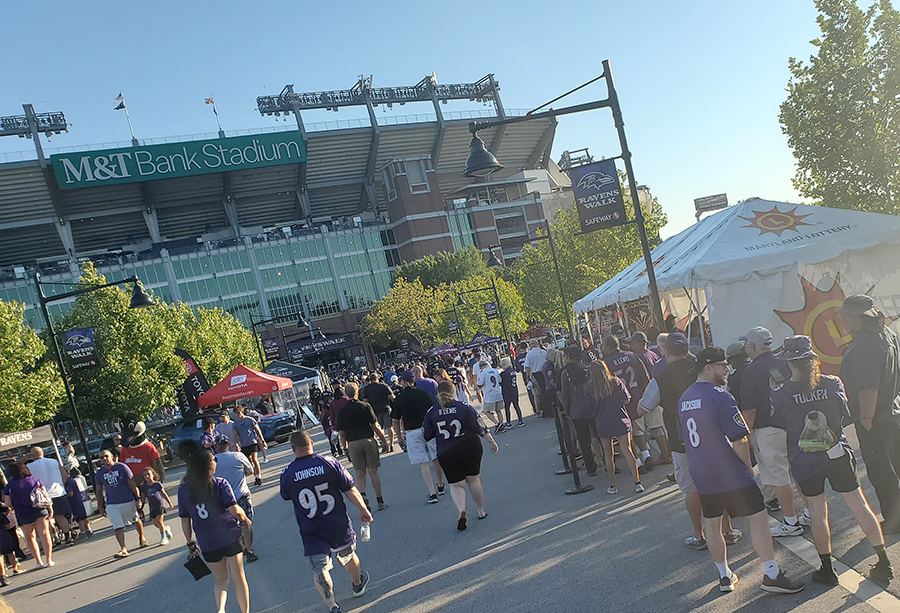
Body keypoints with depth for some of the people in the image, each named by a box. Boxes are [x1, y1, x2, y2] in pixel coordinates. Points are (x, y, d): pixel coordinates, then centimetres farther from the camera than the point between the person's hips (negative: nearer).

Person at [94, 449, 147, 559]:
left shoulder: (122, 467, -7)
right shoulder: (99, 474, 1)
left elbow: (132, 484, -5)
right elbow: (99, 491, 10)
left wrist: (138, 499, -9)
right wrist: (101, 507, 9)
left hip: (128, 501, -1)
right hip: (111, 505, 1)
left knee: (136, 520, 16)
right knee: (118, 527, -10)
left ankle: (141, 538, 39)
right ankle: (123, 549, -11)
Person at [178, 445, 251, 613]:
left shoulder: (183, 490, -1)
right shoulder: (219, 484, -11)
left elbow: (185, 521, 4)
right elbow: (235, 510, -17)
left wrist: (190, 544, 15)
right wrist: (245, 520, 2)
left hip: (207, 544, 3)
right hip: (230, 537, -2)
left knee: (220, 580, 20)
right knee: (238, 578, 14)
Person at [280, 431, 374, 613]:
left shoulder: (287, 474, -10)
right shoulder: (330, 463, -11)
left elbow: (286, 497, 11)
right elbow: (350, 490, -8)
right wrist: (363, 509, 3)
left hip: (311, 532, -2)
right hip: (338, 525, 2)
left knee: (319, 569, 6)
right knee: (348, 555, 25)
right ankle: (358, 585, 48)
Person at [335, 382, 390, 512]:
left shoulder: (342, 411, 2)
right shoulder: (365, 406, -3)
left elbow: (342, 433, 4)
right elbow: (375, 426, -3)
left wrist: (345, 448, 16)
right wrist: (384, 441, 4)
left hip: (353, 444, 1)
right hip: (368, 440, -1)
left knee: (360, 473, 9)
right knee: (373, 472, 5)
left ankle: (363, 495, -15)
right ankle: (380, 501, 8)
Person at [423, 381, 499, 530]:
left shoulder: (431, 413, -5)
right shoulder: (465, 407, -8)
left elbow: (426, 436, 1)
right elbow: (480, 427, -5)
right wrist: (491, 441, 6)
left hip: (446, 454, 0)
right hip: (470, 449, 0)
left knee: (456, 484, 7)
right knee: (474, 479, 17)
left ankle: (461, 510, -17)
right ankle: (481, 511, 25)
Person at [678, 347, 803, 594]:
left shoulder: (684, 399, 6)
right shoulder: (721, 398, -18)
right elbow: (739, 442, -17)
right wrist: (748, 468, -1)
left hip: (701, 476, 7)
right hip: (731, 475, -7)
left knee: (712, 524, 16)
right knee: (759, 518, 4)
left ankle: (724, 576, 26)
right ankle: (771, 575, 9)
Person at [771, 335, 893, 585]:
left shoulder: (780, 394, -14)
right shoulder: (833, 384, -7)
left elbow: (778, 424, 2)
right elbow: (845, 416, 7)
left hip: (804, 461, -1)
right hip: (838, 455, 2)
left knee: (818, 513, 11)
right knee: (859, 505, 13)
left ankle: (827, 569, 18)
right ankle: (884, 563, 20)